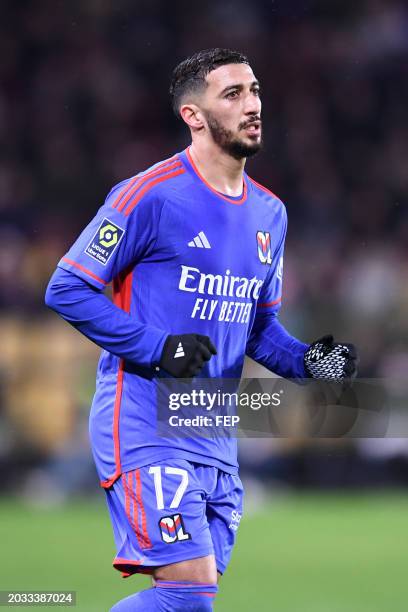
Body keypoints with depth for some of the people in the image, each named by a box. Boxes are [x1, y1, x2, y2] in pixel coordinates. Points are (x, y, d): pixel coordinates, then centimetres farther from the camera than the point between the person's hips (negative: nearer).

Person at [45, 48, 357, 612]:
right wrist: (157, 348, -17)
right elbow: (66, 290, -10)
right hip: (145, 424, -8)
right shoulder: (151, 195, -10)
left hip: (215, 434, 8)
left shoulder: (269, 214, 13)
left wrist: (308, 360, 2)